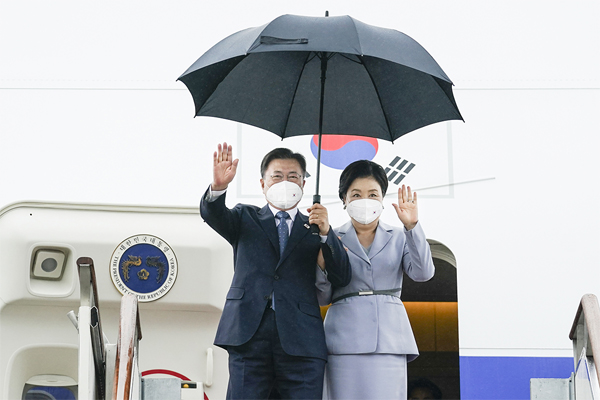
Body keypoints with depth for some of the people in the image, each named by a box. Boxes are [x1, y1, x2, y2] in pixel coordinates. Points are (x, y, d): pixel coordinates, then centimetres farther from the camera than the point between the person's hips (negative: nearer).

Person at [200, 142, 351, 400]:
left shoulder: (315, 228, 17)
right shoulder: (246, 218, 20)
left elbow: (342, 279, 6)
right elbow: (212, 214, -1)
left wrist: (326, 232, -9)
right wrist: (219, 186, -23)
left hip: (301, 339, 0)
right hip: (249, 334, 0)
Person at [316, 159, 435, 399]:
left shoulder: (398, 238, 14)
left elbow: (423, 273, -4)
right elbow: (322, 298, 9)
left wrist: (412, 226, -14)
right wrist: (323, 266, -10)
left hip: (388, 340, 0)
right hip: (345, 341, 0)